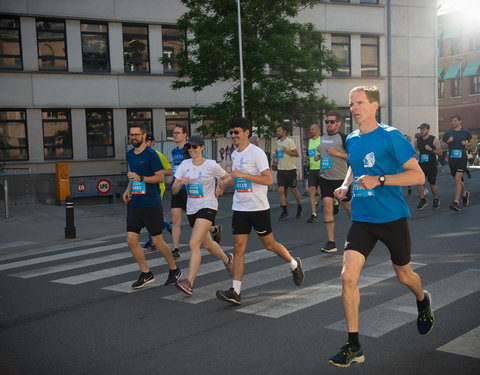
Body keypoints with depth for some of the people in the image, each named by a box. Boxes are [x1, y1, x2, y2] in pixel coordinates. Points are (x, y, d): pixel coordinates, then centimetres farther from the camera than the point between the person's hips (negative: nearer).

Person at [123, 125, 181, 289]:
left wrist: (141, 178, -22)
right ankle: (146, 274, 15)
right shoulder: (130, 155, 13)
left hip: (151, 204, -7)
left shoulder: (151, 154, -9)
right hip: (134, 204, 7)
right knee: (131, 240, 0)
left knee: (157, 241, 0)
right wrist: (128, 190, 13)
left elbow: (161, 177, -11)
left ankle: (174, 270, 21)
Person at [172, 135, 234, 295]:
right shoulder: (185, 164, 3)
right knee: (207, 244, 20)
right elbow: (174, 190, 1)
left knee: (194, 244, -20)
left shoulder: (211, 165, -7)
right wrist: (181, 183, -20)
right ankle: (227, 259, 49)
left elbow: (228, 177, 9)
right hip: (191, 209, 6)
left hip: (207, 207, -6)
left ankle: (189, 283, -21)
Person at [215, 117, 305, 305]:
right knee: (238, 248, -2)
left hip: (259, 207, -6)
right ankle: (235, 291, -3)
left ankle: (295, 265, 35)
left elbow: (268, 179, -19)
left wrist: (242, 175, -23)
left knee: (270, 244, 7)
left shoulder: (256, 153, -12)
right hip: (239, 208, 6)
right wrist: (225, 182, 13)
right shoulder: (234, 154, 12)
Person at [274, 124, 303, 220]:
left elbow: (296, 154, -12)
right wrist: (276, 154, 6)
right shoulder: (278, 142, 12)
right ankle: (284, 211, 0)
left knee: (293, 189, 5)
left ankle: (299, 208, 24)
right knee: (281, 190, -4)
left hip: (290, 169, -5)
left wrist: (286, 151, -22)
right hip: (280, 169, 6)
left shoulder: (289, 141, -9)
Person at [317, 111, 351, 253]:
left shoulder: (343, 138, -8)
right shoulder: (323, 138, 12)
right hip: (325, 178, 5)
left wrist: (337, 153, -20)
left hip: (341, 179, -4)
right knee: (327, 207, -7)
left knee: (347, 205, 10)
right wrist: (319, 156, 6)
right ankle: (331, 242, -6)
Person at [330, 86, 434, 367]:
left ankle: (423, 303, 54)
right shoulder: (352, 140, 6)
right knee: (348, 276, -12)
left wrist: (379, 180, -24)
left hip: (392, 218, -4)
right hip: (362, 219, 4)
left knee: (404, 276, 15)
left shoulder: (390, 136, -12)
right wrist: (346, 186, 6)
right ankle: (354, 347, -1)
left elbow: (418, 176, -14)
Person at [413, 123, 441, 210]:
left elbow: (440, 153, -7)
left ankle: (436, 200, 26)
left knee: (432, 184, 3)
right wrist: (416, 151, -1)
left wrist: (431, 149, -22)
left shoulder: (434, 140, -5)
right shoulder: (417, 140, 6)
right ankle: (422, 200, 7)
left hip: (432, 165, -3)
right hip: (421, 165, 3)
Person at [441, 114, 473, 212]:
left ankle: (456, 203, -20)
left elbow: (471, 143, 19)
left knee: (458, 179, -17)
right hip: (452, 159, 3)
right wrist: (448, 142, -10)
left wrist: (467, 144, -3)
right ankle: (465, 194, 42)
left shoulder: (466, 132, 5)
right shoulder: (447, 133, 6)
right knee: (457, 180, 12)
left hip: (462, 159, -3)